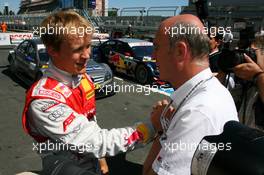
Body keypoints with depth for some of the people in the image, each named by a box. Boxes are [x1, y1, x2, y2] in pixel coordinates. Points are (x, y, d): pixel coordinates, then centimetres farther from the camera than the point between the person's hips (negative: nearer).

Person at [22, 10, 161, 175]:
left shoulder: (83, 78, -3)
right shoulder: (43, 99, -26)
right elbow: (95, 142, -27)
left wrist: (100, 156, 12)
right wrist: (151, 125, -29)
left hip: (90, 158, 7)